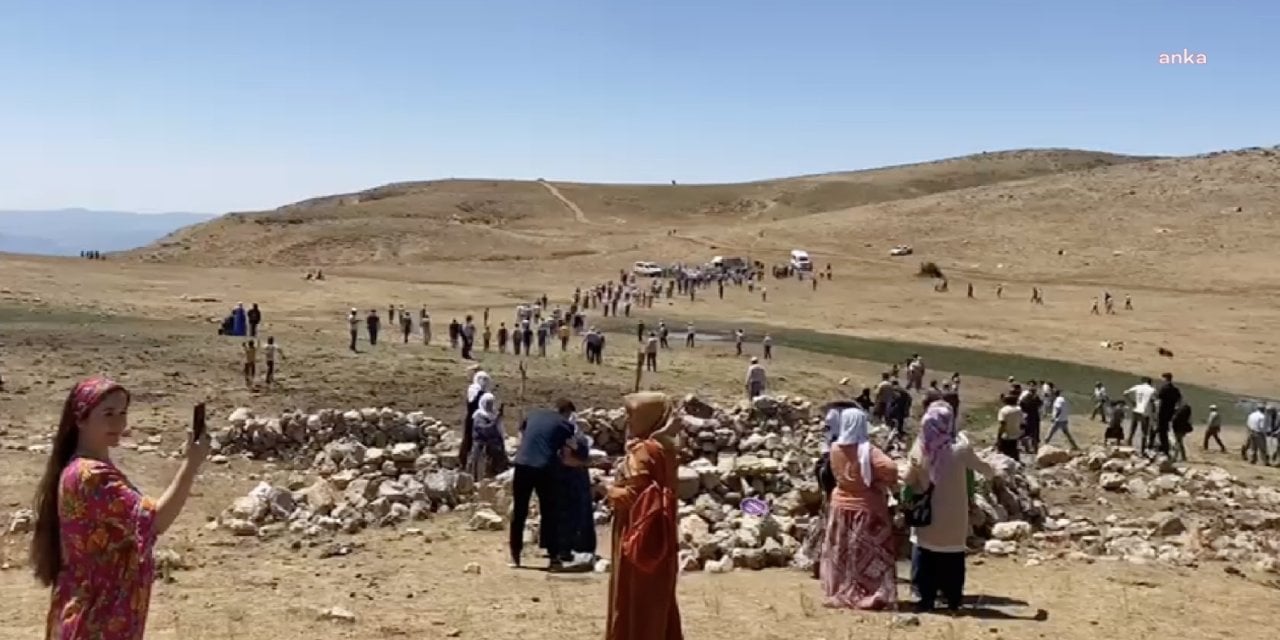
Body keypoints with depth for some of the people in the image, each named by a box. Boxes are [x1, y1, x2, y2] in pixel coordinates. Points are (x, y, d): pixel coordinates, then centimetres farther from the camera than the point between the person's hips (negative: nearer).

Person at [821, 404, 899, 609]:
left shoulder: (835, 449, -6)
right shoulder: (868, 451, -19)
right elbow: (890, 467, -31)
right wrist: (891, 484, -13)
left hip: (841, 507, 4)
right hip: (867, 508, -4)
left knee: (842, 554, 15)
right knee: (869, 554, 4)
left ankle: (841, 594, 21)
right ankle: (872, 596, 6)